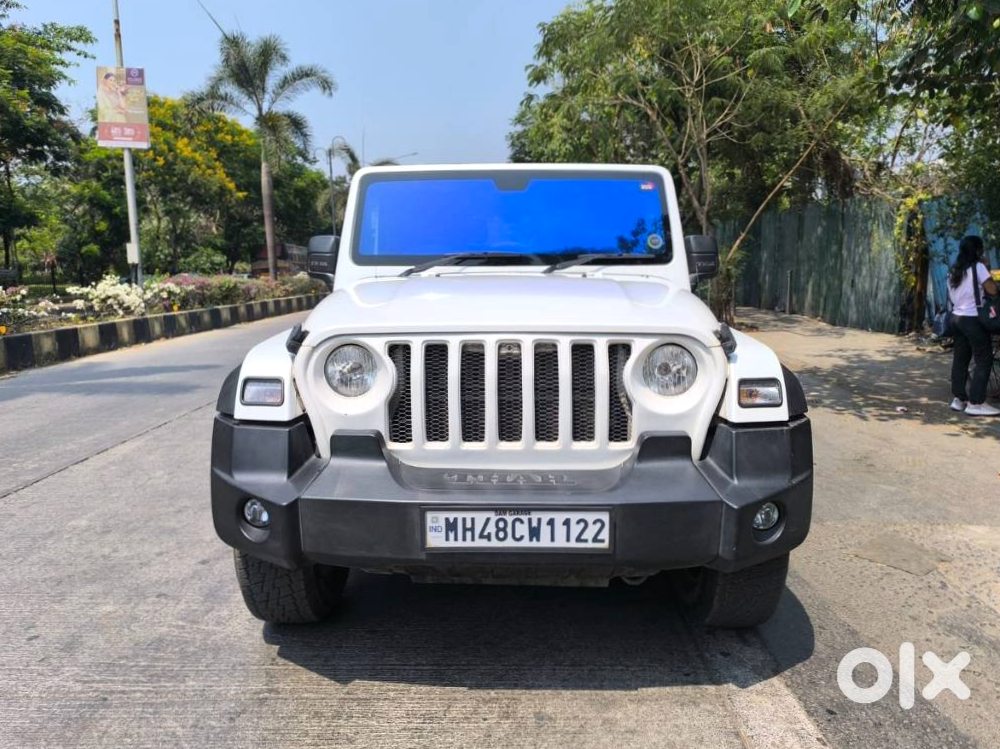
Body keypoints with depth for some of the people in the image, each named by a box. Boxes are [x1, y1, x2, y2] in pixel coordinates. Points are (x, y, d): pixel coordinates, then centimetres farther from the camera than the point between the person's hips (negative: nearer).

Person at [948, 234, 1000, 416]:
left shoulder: (954, 270, 14)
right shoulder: (977, 267, -10)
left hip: (958, 318, 8)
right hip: (974, 319, -8)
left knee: (960, 359, 9)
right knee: (984, 360, -3)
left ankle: (959, 399, 11)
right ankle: (976, 403, -6)